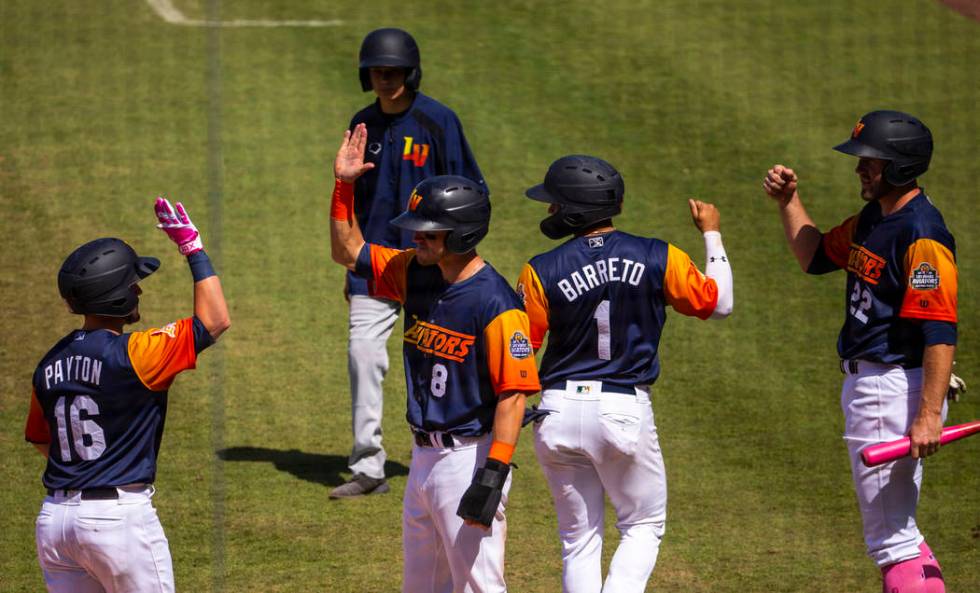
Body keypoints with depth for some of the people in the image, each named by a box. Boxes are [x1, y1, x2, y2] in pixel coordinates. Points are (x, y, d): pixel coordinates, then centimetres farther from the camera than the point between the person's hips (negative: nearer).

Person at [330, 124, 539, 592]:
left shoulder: (494, 303, -19)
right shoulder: (416, 273, 6)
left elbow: (513, 393, -21)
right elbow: (348, 251, 17)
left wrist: (494, 474, -26)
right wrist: (344, 184, 5)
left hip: (468, 458, -9)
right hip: (424, 456, 9)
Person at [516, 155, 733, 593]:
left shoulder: (542, 272, -8)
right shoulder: (658, 259, -6)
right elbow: (718, 303, 7)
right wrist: (711, 235, 19)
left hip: (560, 412, 1)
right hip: (626, 411, 0)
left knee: (579, 538, 12)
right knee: (643, 527, 16)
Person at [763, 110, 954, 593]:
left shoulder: (921, 235, -20)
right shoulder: (873, 219, 10)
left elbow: (940, 332, -25)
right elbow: (816, 256, 26)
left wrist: (929, 416, -30)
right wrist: (788, 202, 12)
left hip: (897, 387, -11)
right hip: (864, 383, 11)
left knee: (891, 536, -8)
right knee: (890, 528, 18)